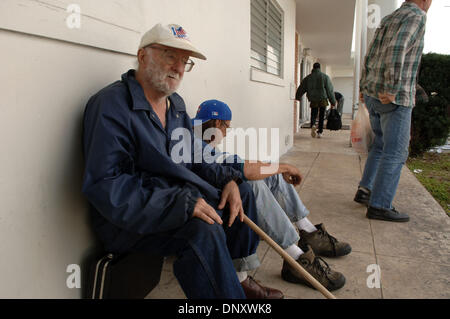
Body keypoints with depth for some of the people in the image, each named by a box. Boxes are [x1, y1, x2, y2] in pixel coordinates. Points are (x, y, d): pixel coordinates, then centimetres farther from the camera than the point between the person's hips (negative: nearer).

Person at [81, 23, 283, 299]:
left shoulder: (176, 104, 10)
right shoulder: (111, 105, -18)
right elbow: (104, 186, -27)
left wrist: (228, 179, -4)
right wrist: (182, 204, -31)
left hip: (179, 197, 9)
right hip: (130, 219, -9)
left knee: (243, 191, 10)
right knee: (203, 229, -34)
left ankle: (237, 277, 18)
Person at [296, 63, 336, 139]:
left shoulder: (308, 78, 6)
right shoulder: (325, 77, 4)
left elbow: (301, 88, 11)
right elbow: (330, 90, 2)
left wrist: (297, 98, 24)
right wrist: (333, 102, 7)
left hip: (313, 100, 1)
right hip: (323, 100, -1)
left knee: (313, 115, 10)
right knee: (321, 117, 9)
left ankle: (313, 125, -20)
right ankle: (320, 132, 7)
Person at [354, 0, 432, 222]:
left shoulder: (387, 20, 17)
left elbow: (369, 58, 18)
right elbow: (396, 50, -24)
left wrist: (363, 88, 21)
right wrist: (391, 90, -24)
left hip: (372, 95, 9)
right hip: (396, 99, -9)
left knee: (381, 144, 19)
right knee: (395, 152, -4)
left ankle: (365, 190, 19)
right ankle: (379, 206, -1)